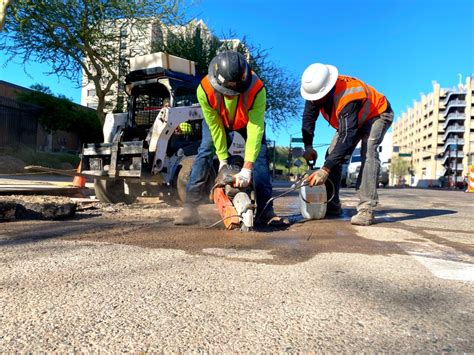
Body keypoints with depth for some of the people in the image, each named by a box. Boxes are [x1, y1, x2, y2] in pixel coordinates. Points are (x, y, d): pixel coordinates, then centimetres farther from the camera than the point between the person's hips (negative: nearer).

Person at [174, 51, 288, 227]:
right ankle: (190, 207, -13)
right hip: (216, 119, 1)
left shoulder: (256, 89, -40)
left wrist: (247, 169, -45)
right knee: (205, 152, -17)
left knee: (260, 154, -14)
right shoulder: (204, 89, -36)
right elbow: (215, 126, -26)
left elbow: (255, 130, -40)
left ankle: (265, 211, -8)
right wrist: (223, 159, -23)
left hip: (248, 119, 0)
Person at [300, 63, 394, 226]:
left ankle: (366, 209, -33)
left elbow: (347, 136, -48)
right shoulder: (317, 89, -24)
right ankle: (332, 206, -1)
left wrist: (325, 169, -53)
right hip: (350, 119, 7)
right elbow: (308, 118, -15)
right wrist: (308, 146, -29)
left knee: (368, 152, -32)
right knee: (333, 153, -7)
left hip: (377, 114, -7)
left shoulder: (348, 96, -43)